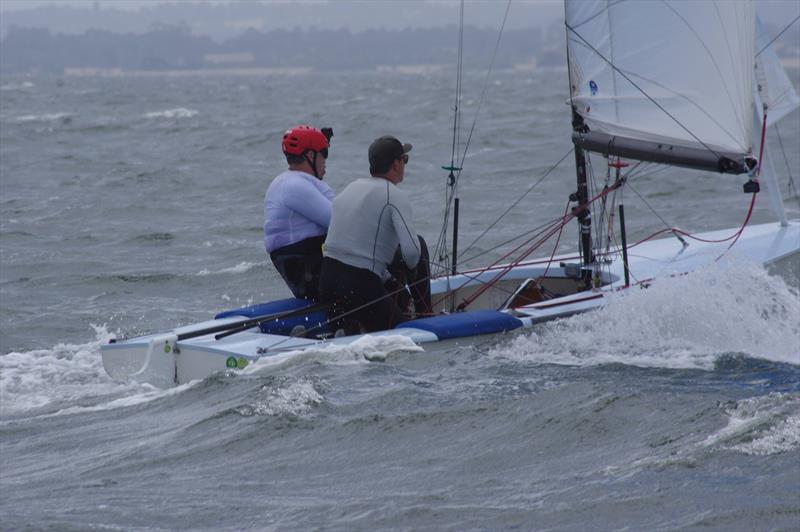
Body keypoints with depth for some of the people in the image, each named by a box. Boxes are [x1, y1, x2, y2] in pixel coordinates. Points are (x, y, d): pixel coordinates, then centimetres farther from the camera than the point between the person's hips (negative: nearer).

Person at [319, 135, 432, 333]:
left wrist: (390, 281, 24)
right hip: (360, 287, -7)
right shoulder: (395, 196, -9)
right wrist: (411, 269, 5)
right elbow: (411, 251, -19)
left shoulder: (350, 188, 16)